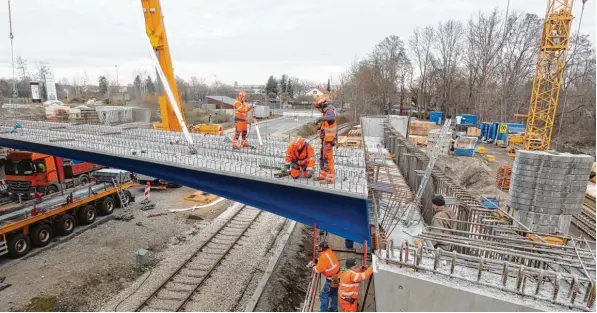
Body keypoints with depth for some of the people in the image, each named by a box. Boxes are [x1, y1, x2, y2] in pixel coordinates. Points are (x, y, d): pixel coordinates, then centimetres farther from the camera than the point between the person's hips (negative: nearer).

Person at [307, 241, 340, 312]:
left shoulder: (324, 256, -26)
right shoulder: (329, 252, 0)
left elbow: (319, 269, -19)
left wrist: (313, 266, -1)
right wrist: (315, 261, 4)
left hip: (331, 279, -9)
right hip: (336, 277, 9)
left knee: (324, 295, 1)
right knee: (334, 293, 24)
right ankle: (334, 309, 39)